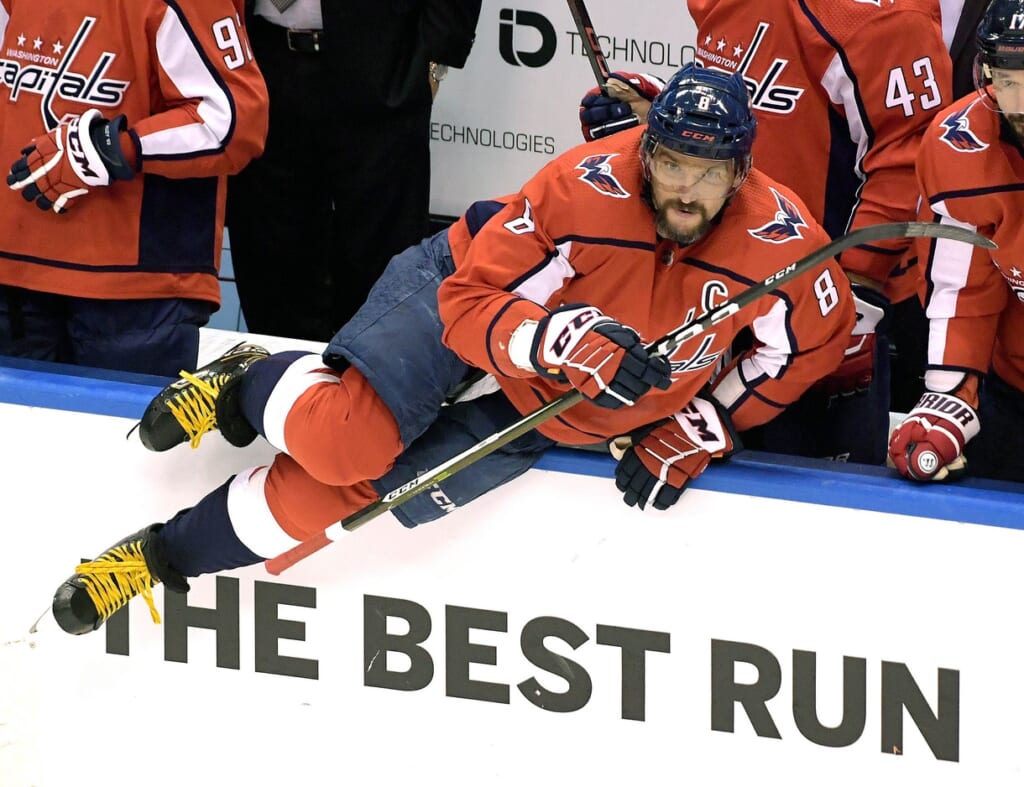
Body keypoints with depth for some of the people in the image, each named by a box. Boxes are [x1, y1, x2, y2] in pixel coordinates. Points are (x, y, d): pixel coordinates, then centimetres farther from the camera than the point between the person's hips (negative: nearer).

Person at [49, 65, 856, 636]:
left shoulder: (774, 240, -21)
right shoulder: (589, 187, -28)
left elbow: (815, 340, -1)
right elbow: (474, 301, -23)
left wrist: (702, 427, -8)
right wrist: (567, 339, -42)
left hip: (534, 414, 3)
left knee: (355, 488, -11)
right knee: (344, 437, -30)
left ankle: (174, 551, 8)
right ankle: (252, 387, 6)